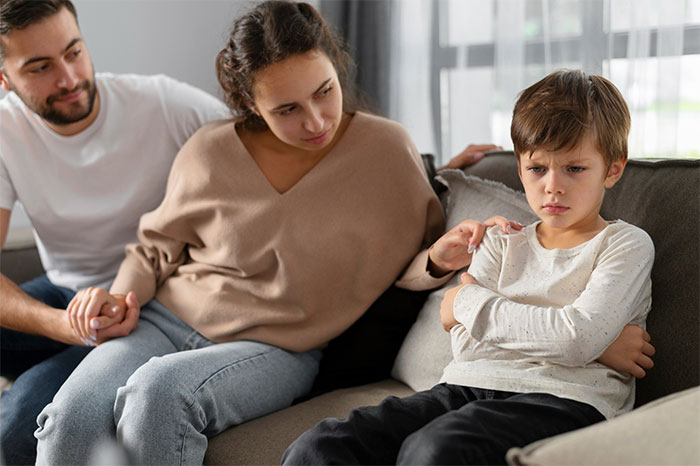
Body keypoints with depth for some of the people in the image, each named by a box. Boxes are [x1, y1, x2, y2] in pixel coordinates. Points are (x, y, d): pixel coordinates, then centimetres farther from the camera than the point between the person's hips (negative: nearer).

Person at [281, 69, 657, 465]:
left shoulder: (626, 244, 9)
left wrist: (469, 300, 1)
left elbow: (577, 339, -11)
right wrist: (599, 344, -3)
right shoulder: (500, 244, 22)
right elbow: (465, 343, 5)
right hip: (471, 386, 5)